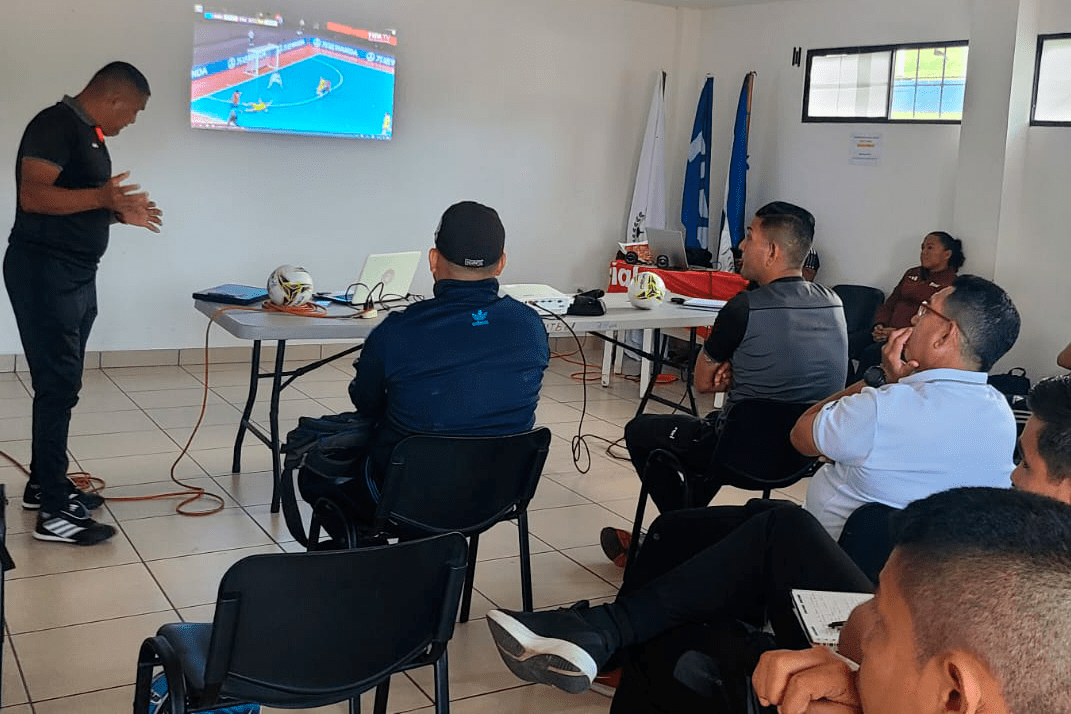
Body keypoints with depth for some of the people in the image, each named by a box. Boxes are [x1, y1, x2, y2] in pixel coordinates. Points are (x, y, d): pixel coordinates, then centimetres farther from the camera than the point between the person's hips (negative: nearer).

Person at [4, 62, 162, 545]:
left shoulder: (91, 134, 15)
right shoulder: (55, 124, -14)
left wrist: (121, 213, 12)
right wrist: (101, 197, -34)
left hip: (77, 274, 10)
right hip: (44, 272, -10)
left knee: (62, 383, 14)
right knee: (58, 385, -9)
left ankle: (44, 485, 24)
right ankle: (53, 512, -5)